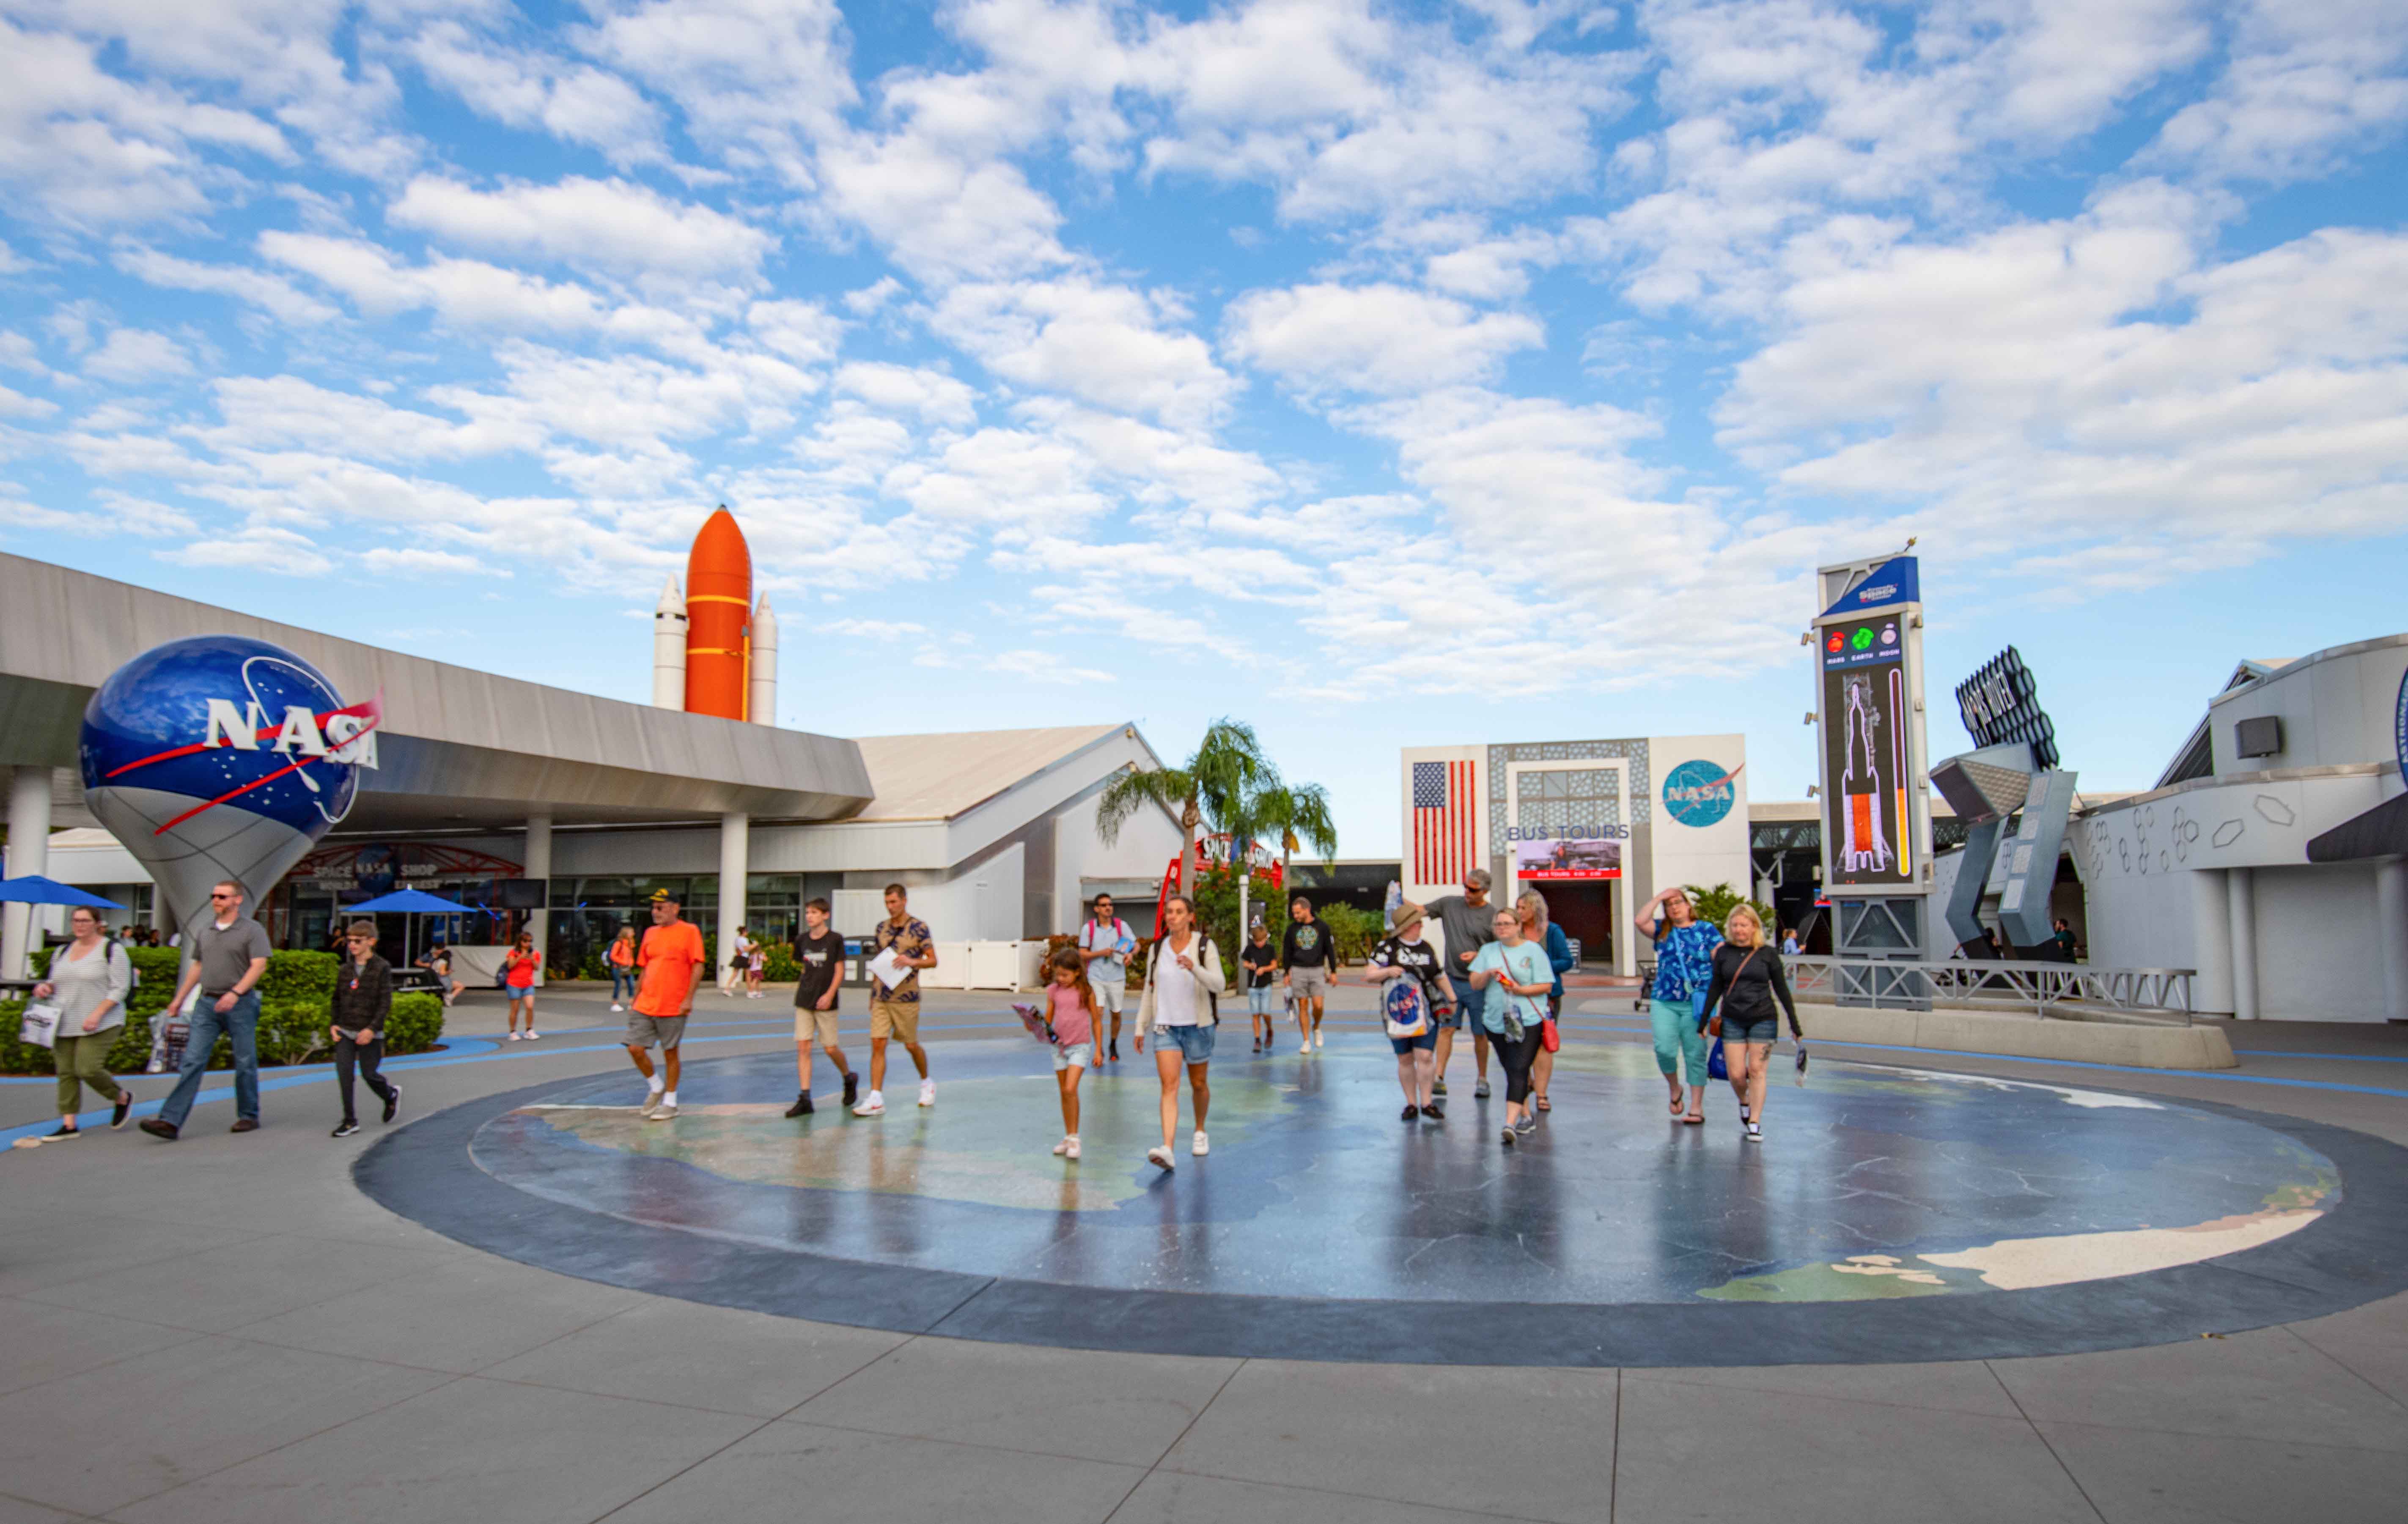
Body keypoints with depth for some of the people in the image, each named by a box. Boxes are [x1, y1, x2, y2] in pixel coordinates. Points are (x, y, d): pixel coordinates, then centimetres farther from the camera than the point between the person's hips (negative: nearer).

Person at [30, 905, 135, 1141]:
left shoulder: (112, 950, -5)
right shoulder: (62, 952, 15)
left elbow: (119, 989, -10)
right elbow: (56, 982, 25)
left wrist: (97, 1014, -19)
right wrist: (46, 988, 1)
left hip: (100, 1024, -7)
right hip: (65, 1025, 7)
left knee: (88, 1069, -14)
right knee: (66, 1072, 3)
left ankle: (123, 1099, 11)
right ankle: (69, 1125, 8)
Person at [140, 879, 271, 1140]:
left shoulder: (252, 930, -5)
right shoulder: (205, 930, 13)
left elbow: (259, 965, -14)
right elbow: (197, 966, 22)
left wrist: (235, 993, -26)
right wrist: (180, 998, 20)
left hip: (240, 1004, -5)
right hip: (207, 1003, 5)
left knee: (245, 1062, 4)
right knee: (193, 1061, -3)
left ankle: (249, 1116, 16)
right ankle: (170, 1121, -7)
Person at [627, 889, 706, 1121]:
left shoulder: (689, 931, -6)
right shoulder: (650, 934, 12)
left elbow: (699, 965, -11)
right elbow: (645, 969, 18)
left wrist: (689, 998, -17)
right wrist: (636, 999, 15)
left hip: (673, 1007, -5)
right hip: (645, 1006, 5)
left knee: (670, 1053, 3)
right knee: (635, 1048, 0)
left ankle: (670, 1103, 16)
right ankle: (656, 1088, 23)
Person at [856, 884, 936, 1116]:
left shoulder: (919, 928, -6)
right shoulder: (882, 927, 10)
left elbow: (933, 961, -5)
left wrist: (912, 961, -23)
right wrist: (872, 991, 18)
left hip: (906, 998, -4)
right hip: (881, 999, 4)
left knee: (911, 1046, 7)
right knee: (877, 1045, -4)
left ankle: (927, 1083, 32)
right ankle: (876, 1099, -4)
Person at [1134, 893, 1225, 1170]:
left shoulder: (1204, 946, -5)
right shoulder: (1158, 948, 5)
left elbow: (1220, 984, -16)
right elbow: (1149, 990, 12)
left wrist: (1194, 968, -33)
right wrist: (1141, 1027, 11)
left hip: (1197, 1026, -1)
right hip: (1165, 1026, 1)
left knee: (1199, 1084, 13)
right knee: (1169, 1085, -11)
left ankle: (1200, 1132, 37)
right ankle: (1167, 1150, -20)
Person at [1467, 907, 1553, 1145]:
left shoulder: (1533, 950, 0)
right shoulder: (1488, 951, 12)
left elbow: (1545, 986, -3)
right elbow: (1474, 984, 7)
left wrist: (1521, 990, -17)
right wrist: (1487, 974, -12)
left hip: (1528, 1021, -5)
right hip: (1497, 1021, 5)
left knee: (1519, 1070, -14)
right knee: (1511, 1071, 12)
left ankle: (1510, 1123, -22)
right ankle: (1527, 1116, 27)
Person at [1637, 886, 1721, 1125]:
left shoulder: (1707, 930, 4)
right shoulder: (1662, 930, 10)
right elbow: (1641, 921, -8)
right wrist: (1660, 897, -3)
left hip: (1696, 1004, -2)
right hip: (1664, 1002, 2)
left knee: (1695, 1055, 2)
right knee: (1664, 1050, -10)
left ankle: (1697, 1107, 11)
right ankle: (1675, 1089, 19)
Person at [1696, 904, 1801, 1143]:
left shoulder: (1768, 954, -2)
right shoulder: (1723, 953, 3)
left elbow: (1781, 990, 3)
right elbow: (1715, 988, 10)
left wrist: (1795, 1025, 2)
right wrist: (1704, 1020, 10)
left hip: (1763, 1020, -1)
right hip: (1732, 1021, 2)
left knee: (1756, 1071, -3)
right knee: (1736, 1074, -1)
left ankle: (1755, 1123, 7)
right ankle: (1745, 1103, 31)